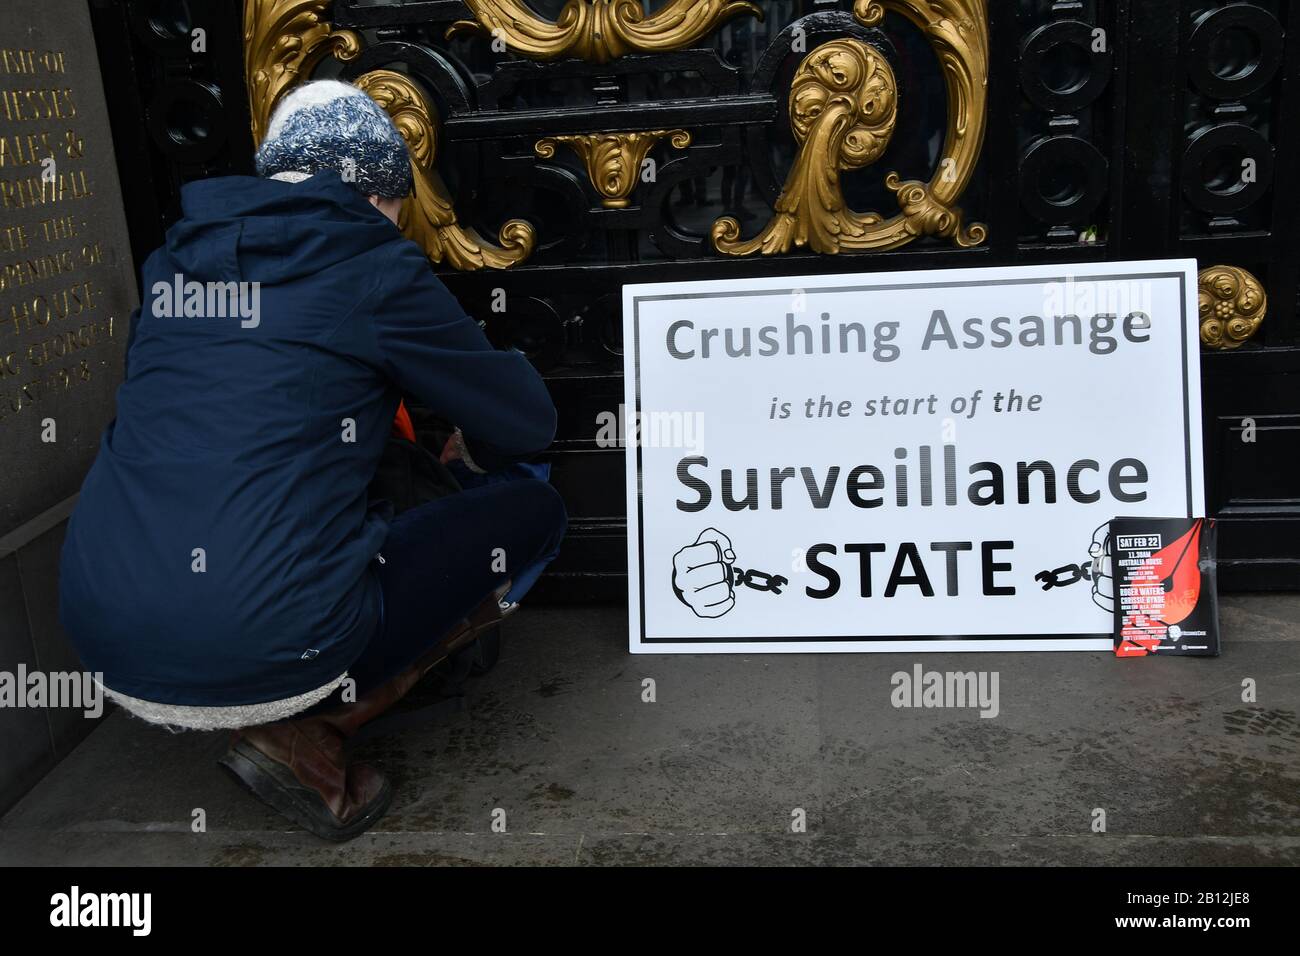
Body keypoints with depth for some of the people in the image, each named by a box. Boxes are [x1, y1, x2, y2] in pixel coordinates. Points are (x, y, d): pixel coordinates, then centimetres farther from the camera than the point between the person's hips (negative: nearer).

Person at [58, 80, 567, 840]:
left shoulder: (176, 262, 14)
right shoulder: (375, 268, -3)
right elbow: (530, 422, 6)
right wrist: (476, 450, 30)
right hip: (263, 656, -8)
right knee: (531, 512, 11)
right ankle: (306, 733, 1)